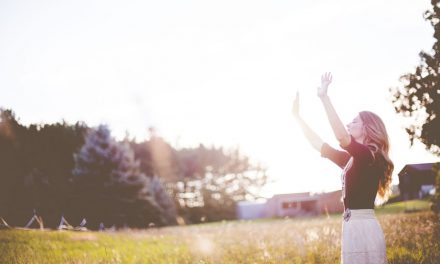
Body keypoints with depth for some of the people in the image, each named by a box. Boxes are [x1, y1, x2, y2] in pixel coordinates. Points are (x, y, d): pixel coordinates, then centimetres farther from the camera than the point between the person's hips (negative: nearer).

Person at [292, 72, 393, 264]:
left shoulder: (370, 155, -9)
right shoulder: (352, 160, 16)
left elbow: (341, 137, -26)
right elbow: (319, 145, 21)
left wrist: (325, 98, -24)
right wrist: (297, 116, 22)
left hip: (363, 228, -9)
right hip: (354, 227, 9)